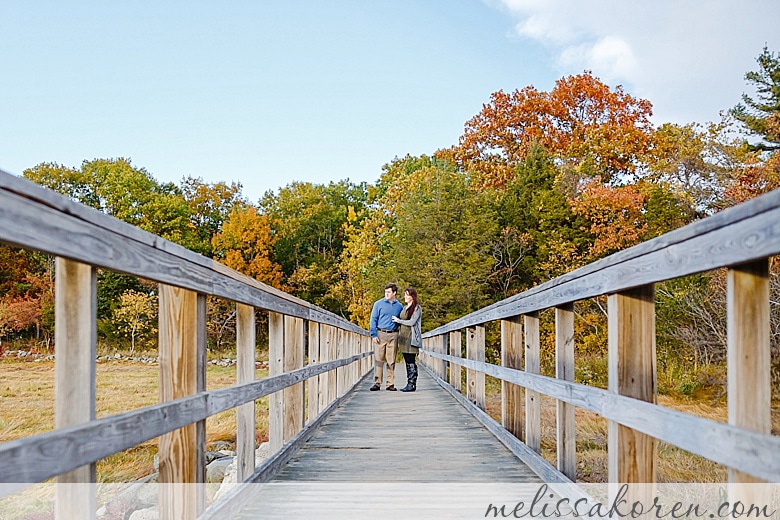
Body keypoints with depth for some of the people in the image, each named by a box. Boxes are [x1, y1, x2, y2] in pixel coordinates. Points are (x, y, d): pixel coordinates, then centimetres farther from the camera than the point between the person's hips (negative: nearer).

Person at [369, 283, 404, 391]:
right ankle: (377, 383, 1)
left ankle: (390, 383, 9)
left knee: (391, 361, 3)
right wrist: (374, 335, -7)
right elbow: (373, 320, 2)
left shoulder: (399, 306, 11)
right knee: (378, 359, -4)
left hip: (393, 335, 2)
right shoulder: (379, 304, 4)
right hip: (381, 334, -2)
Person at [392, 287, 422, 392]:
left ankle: (412, 384, -6)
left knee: (411, 361, -8)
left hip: (411, 337, -8)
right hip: (403, 336, 8)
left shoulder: (417, 308, -5)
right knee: (407, 361, 7)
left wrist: (398, 320, -4)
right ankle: (409, 383, 10)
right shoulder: (405, 308, 18)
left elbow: (412, 322, -13)